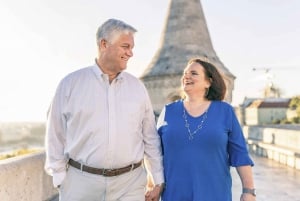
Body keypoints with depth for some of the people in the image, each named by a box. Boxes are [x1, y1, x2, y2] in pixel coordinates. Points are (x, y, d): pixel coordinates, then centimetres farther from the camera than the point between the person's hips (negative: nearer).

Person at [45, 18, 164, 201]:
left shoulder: (137, 87, 4)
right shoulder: (71, 83, -1)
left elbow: (150, 138, 7)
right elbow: (56, 136, 2)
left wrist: (159, 180, 7)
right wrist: (60, 178, 1)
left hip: (130, 182, 2)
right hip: (81, 180, -1)